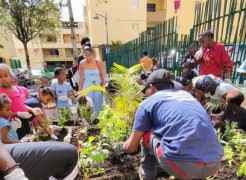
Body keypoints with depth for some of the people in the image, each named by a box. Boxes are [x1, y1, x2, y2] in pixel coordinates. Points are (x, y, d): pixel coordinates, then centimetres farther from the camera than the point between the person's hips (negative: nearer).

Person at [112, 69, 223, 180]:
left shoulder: (148, 103, 6)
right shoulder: (186, 94, 22)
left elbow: (131, 146, 13)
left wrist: (118, 147, 36)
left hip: (183, 165, -6)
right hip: (214, 163, 7)